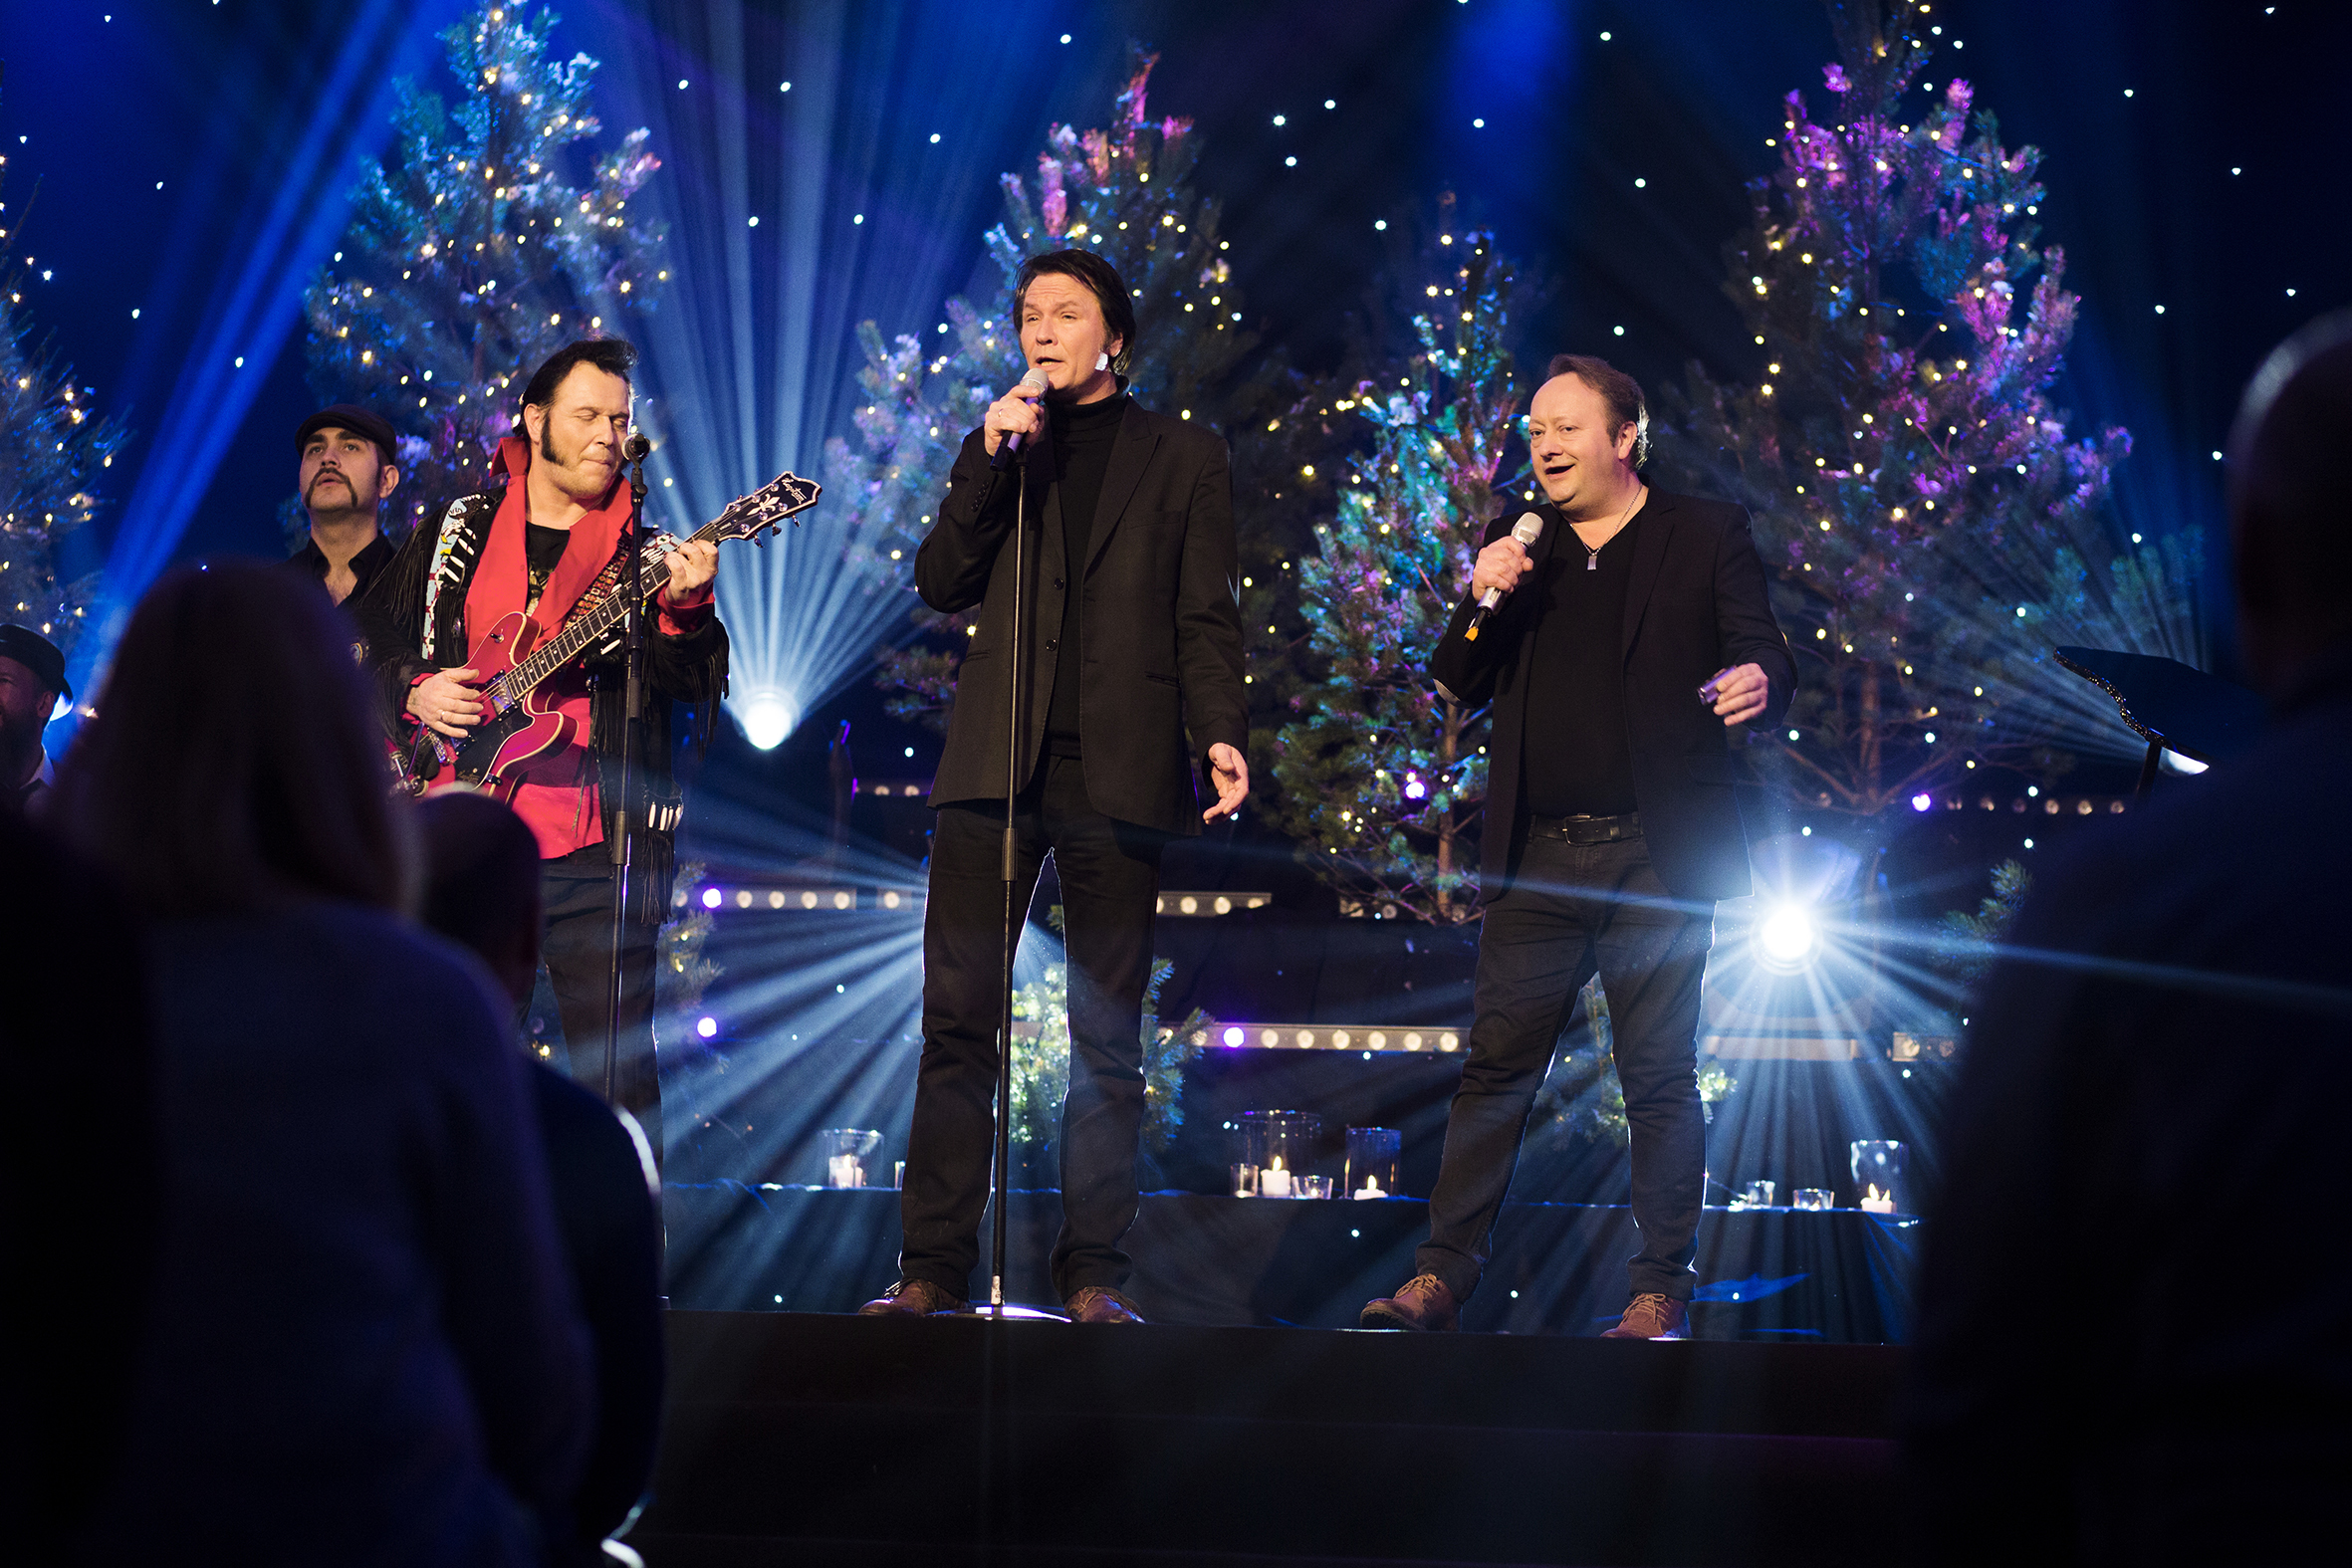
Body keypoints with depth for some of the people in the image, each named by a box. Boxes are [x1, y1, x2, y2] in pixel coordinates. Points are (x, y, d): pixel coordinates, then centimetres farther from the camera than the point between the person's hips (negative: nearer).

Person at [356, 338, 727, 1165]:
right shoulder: (459, 531, 12)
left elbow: (696, 686, -6)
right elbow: (368, 638, 18)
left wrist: (686, 612, -25)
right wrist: (414, 688, -1)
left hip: (595, 854, -2)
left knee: (617, 1077, -5)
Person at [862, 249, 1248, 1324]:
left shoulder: (1184, 457, 12)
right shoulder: (999, 448, 19)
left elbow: (1206, 619, 5)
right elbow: (940, 583, 8)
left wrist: (1220, 735, -10)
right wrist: (988, 460, -4)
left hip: (1116, 770, -2)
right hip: (995, 760, 2)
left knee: (1106, 1038, 0)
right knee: (957, 1023, -2)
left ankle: (1091, 1274, 5)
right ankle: (933, 1269, 1)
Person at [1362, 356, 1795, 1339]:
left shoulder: (1706, 537, 4)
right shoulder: (1516, 546, 14)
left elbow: (1765, 659, -3)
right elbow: (1459, 688, 11)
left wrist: (1759, 684, -28)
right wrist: (1481, 602, -8)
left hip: (1658, 858, -3)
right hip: (1539, 861, 3)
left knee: (1660, 1079, 1)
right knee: (1495, 1067, 1)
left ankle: (1661, 1293, 7)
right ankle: (1442, 1276, 3)